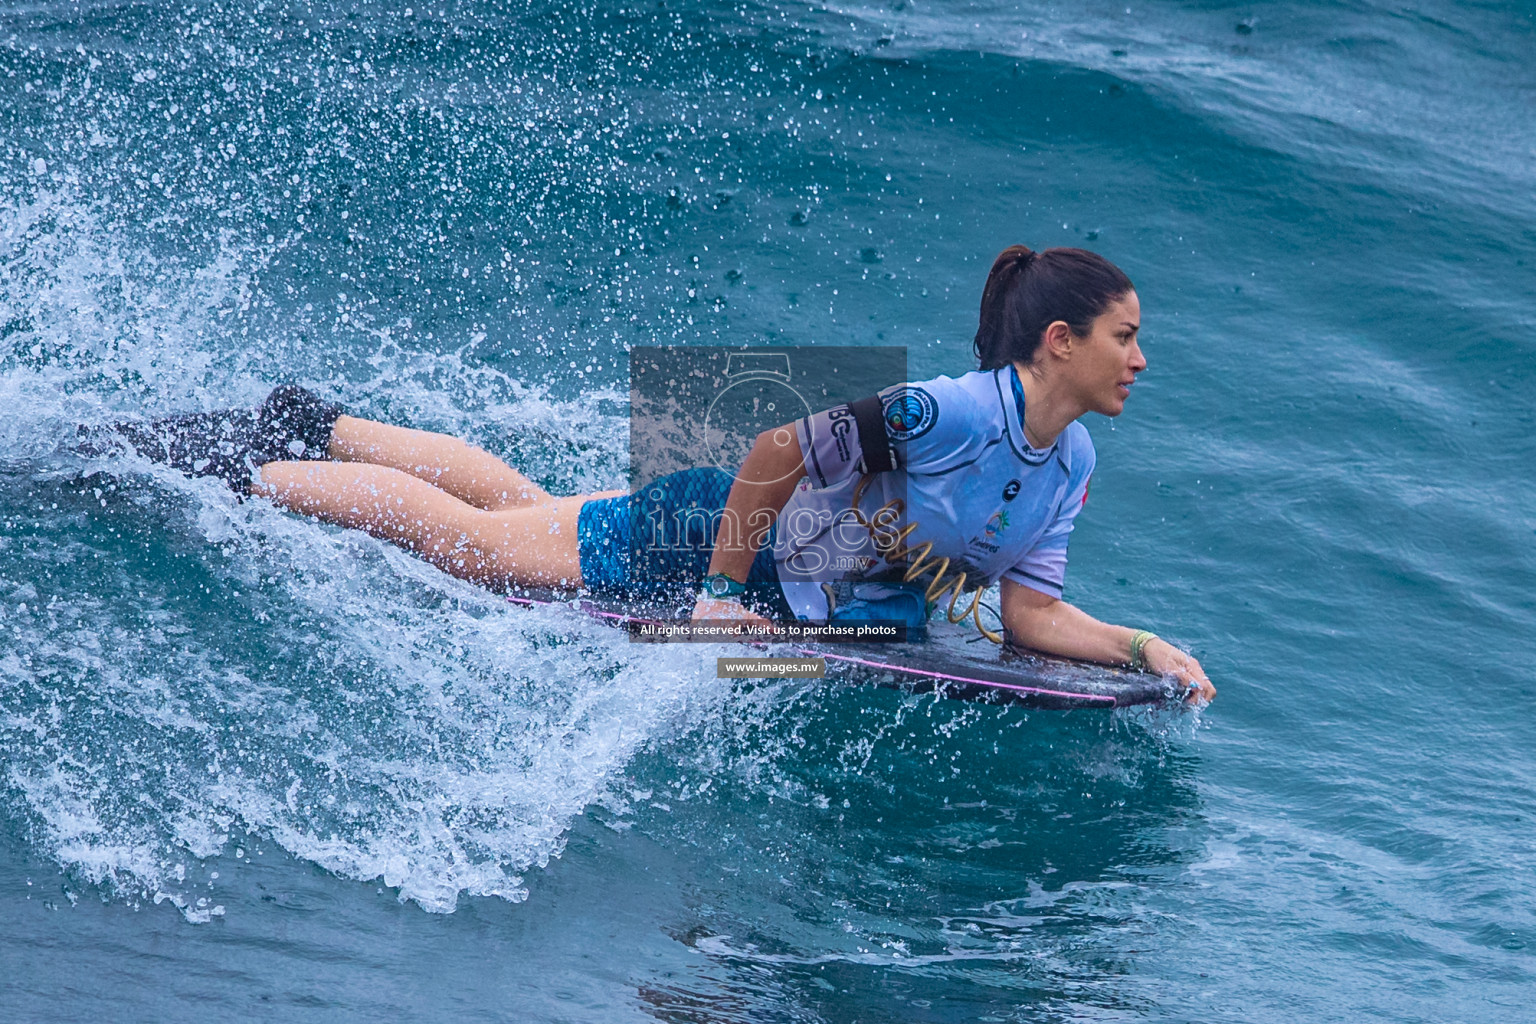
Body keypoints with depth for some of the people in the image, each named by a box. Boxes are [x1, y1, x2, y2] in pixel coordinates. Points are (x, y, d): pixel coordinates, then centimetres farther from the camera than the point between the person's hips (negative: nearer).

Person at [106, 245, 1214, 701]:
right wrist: (722, 591, -21)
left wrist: (1140, 647, -17)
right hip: (703, 538, -7)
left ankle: (310, 425, 37)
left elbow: (1031, 614, -3)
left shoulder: (1071, 468, -7)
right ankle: (217, 462, 15)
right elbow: (776, 448, -28)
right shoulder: (948, 411, -33)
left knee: (523, 503, 22)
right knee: (464, 532, 2)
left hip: (789, 593, 7)